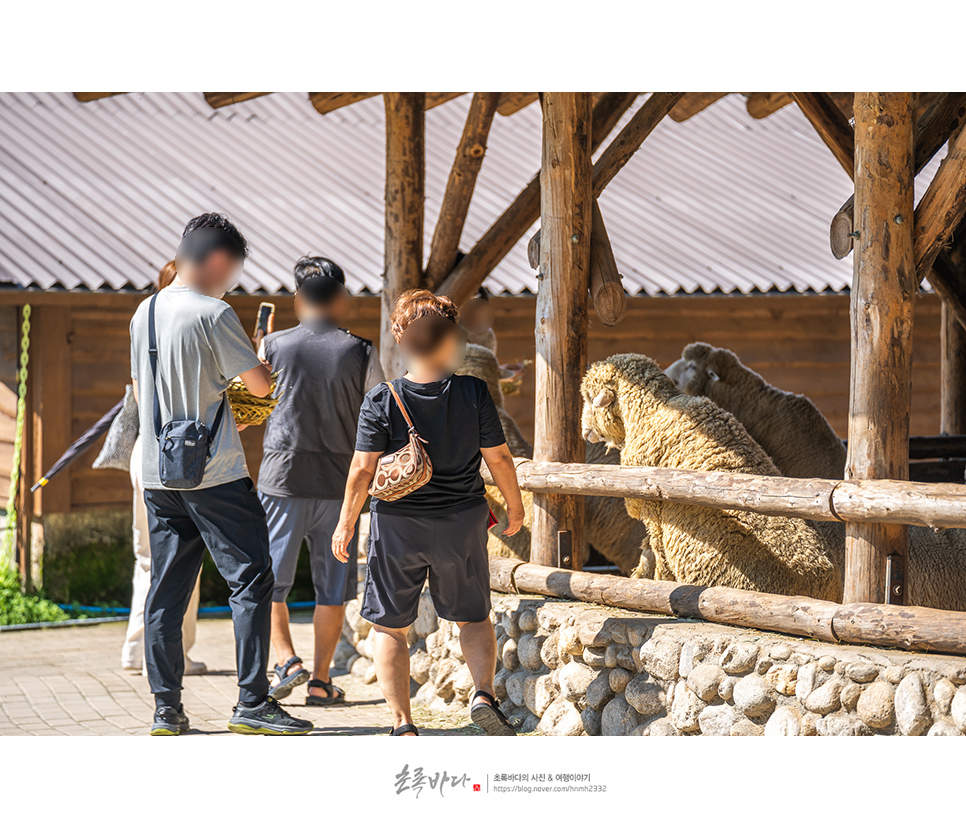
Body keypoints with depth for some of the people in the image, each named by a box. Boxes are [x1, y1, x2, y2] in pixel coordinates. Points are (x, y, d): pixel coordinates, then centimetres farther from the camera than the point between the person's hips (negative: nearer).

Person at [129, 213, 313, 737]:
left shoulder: (145, 313, 10)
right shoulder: (213, 314, -13)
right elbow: (261, 384, -11)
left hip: (156, 473, 7)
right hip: (214, 474, -7)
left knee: (166, 590, 9)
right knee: (251, 580, 0)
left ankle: (166, 709, 10)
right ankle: (252, 703, -3)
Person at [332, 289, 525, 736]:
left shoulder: (381, 400, -10)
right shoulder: (474, 393, -8)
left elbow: (363, 469, -9)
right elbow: (498, 457, -4)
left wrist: (346, 522, 3)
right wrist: (514, 503, 13)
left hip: (398, 524, -1)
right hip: (462, 522, 1)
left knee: (389, 626, 12)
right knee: (473, 617, 19)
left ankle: (402, 723, 6)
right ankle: (484, 693, -3)